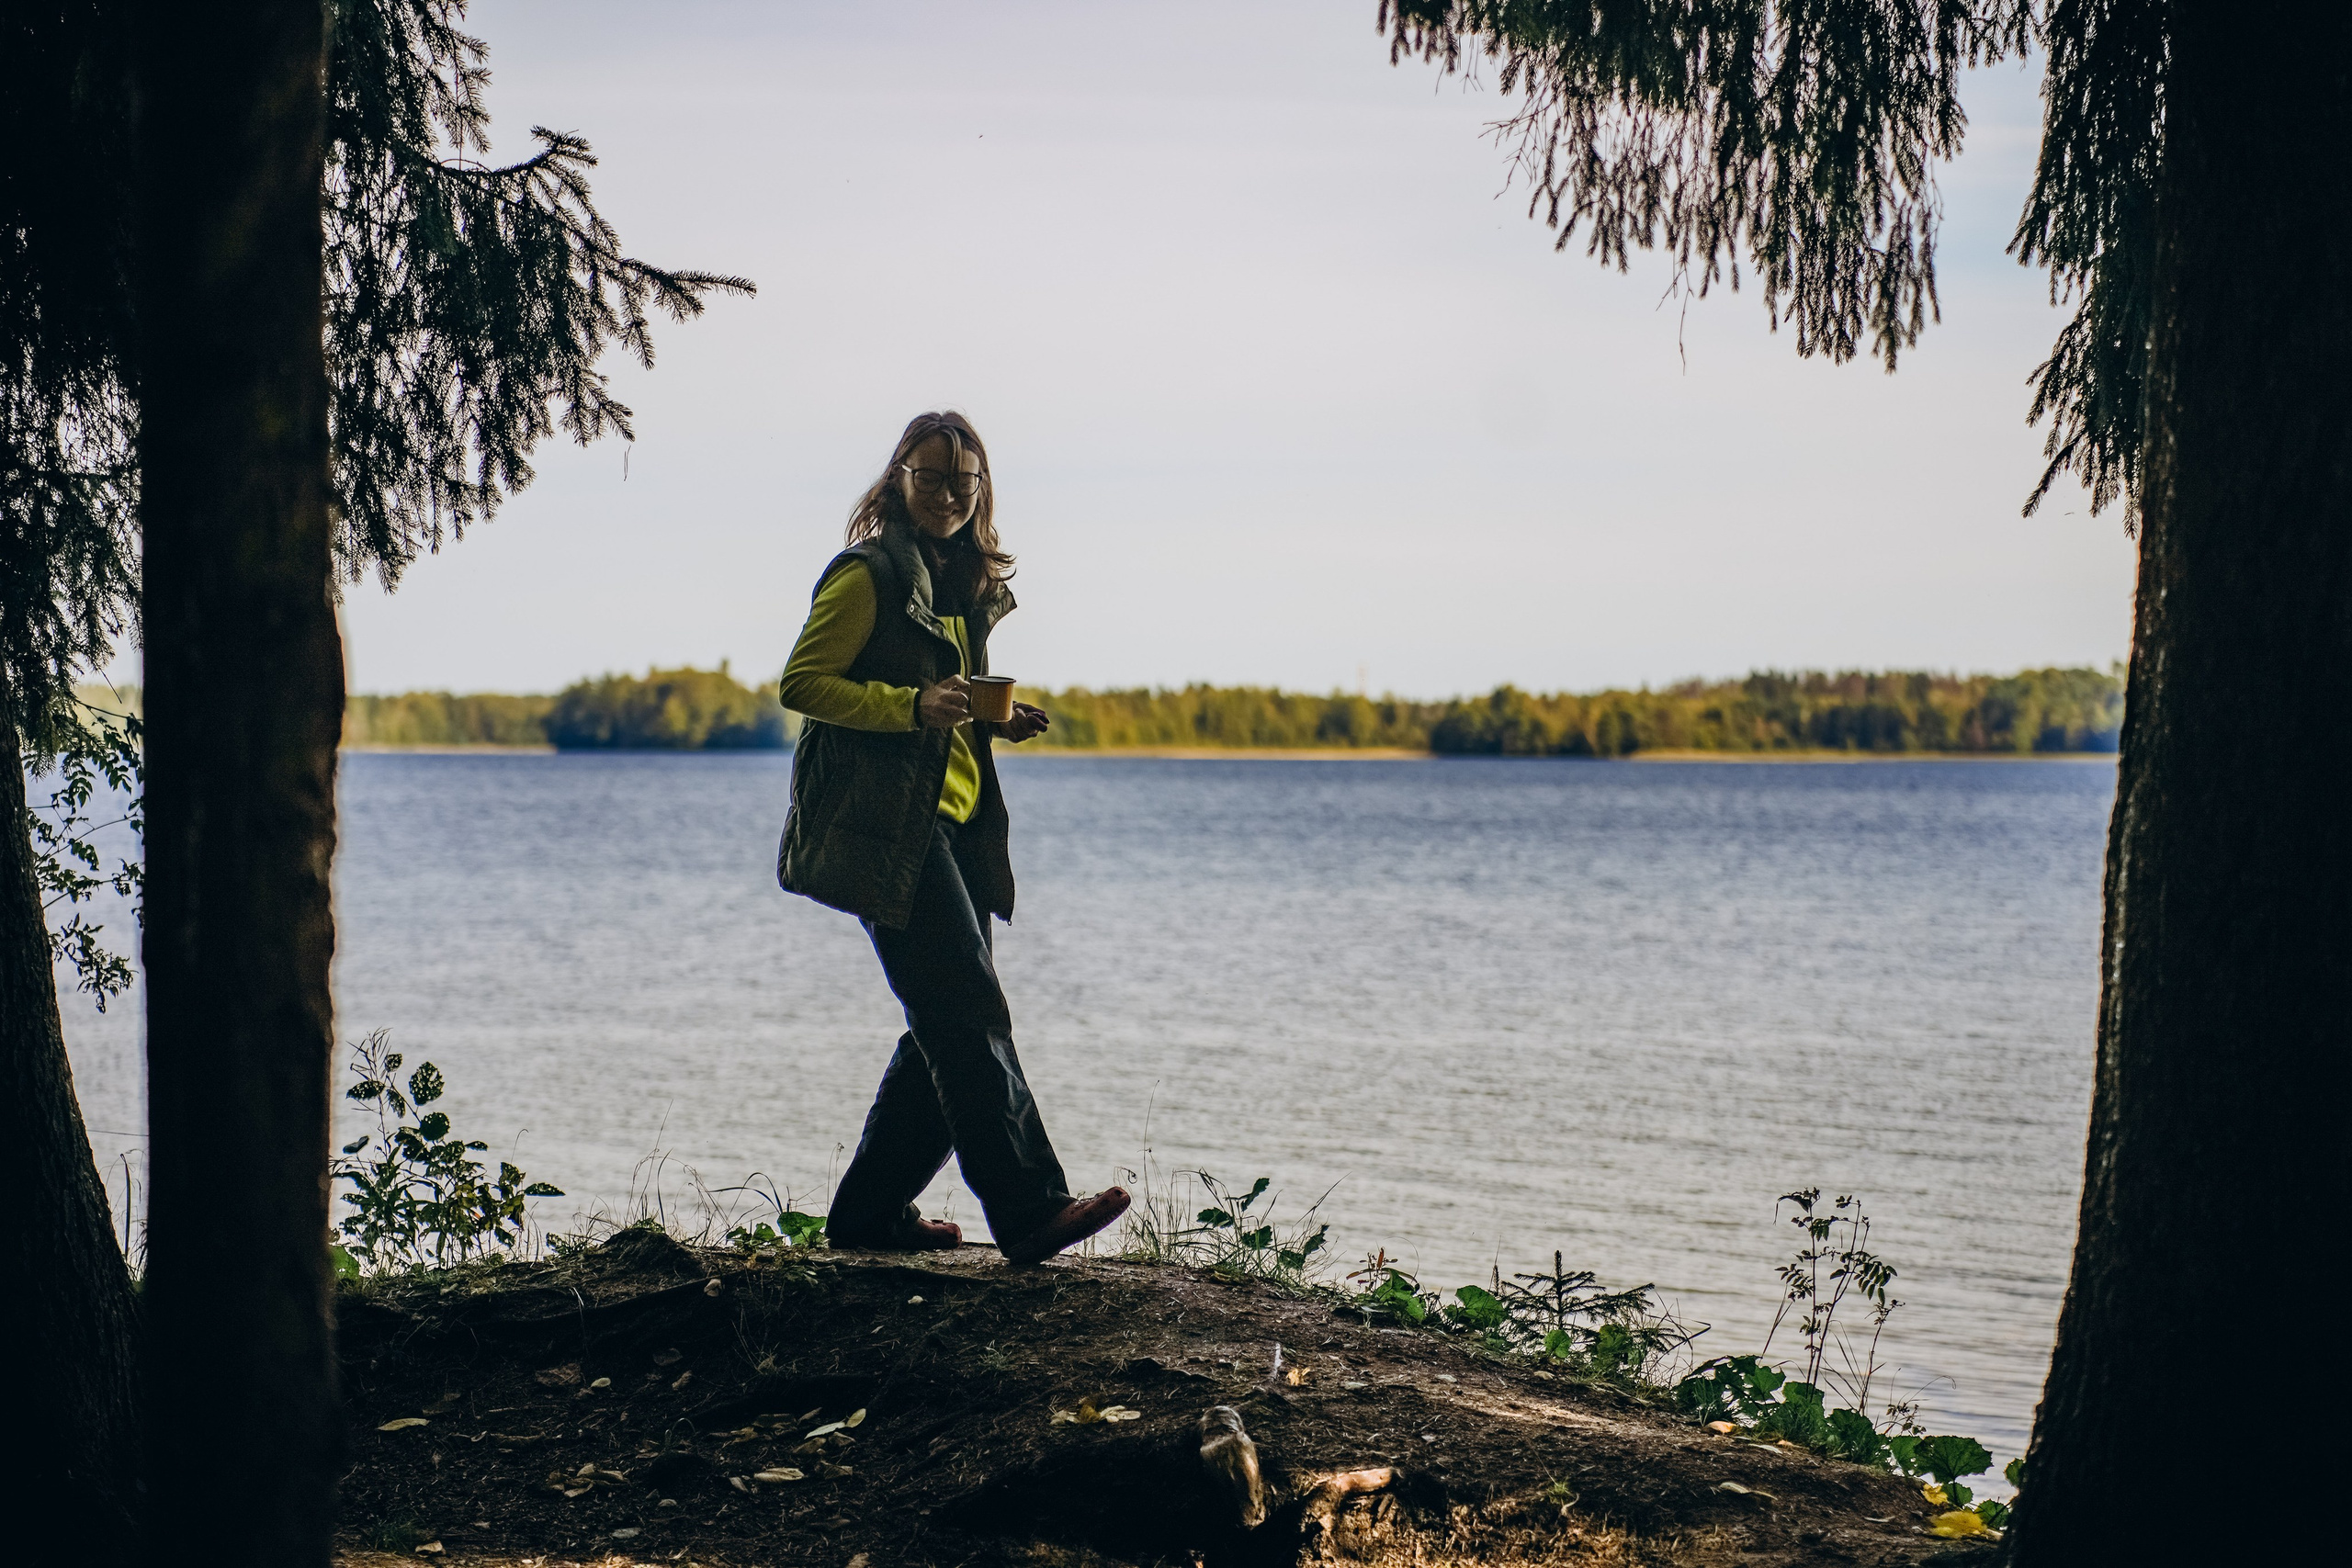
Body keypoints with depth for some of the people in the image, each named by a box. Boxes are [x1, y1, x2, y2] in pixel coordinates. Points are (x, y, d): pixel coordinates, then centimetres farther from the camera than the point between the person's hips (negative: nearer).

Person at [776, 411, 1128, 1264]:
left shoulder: (960, 584, 20)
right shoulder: (868, 574, -6)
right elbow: (801, 683, -11)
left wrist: (990, 718, 8)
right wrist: (915, 706, -21)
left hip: (951, 827, 9)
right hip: (887, 828, -9)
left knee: (951, 1030, 7)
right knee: (971, 1019, -14)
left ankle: (870, 1210, 16)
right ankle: (1030, 1210, -16)